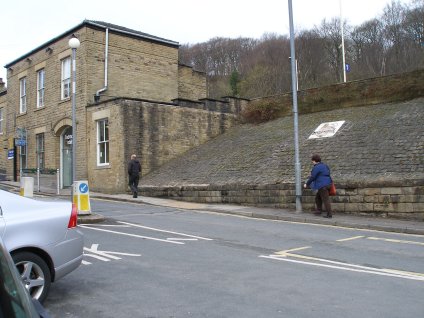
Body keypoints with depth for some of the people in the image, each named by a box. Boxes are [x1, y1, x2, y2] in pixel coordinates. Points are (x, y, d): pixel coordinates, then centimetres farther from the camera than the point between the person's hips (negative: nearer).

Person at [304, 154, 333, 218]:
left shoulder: (316, 167, -14)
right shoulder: (324, 165, 14)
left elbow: (312, 177, -12)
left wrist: (307, 184, 2)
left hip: (323, 185, -10)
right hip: (327, 183, 10)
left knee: (325, 199, -6)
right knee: (318, 197, 20)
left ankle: (329, 214, -3)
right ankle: (319, 211, 23)